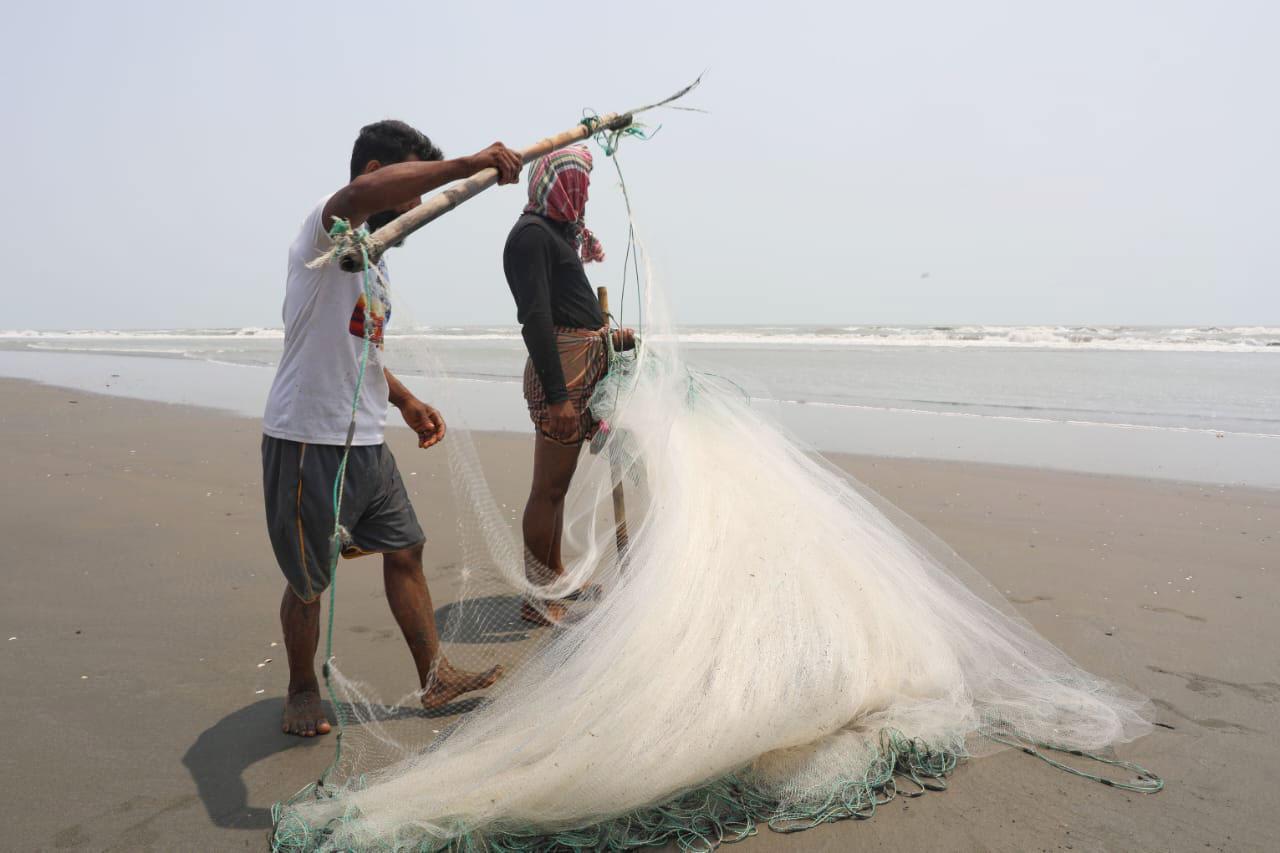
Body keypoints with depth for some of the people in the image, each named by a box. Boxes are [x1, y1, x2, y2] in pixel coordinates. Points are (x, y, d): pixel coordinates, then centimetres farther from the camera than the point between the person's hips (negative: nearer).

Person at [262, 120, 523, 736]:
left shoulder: (370, 258, 17)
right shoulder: (329, 230, -12)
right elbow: (362, 191, -38)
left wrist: (407, 401, 18)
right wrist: (470, 165, -36)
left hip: (366, 443, 9)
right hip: (309, 440, -9)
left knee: (405, 551, 13)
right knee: (310, 582, 7)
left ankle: (434, 678, 25)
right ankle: (302, 691, 29)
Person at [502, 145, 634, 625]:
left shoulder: (556, 231, 18)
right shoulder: (531, 233, -12)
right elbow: (536, 319, -20)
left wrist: (609, 338, 29)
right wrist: (557, 395, -25)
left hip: (582, 365, 10)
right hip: (561, 370, -10)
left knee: (557, 483, 18)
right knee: (549, 487, -3)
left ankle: (554, 579, 32)